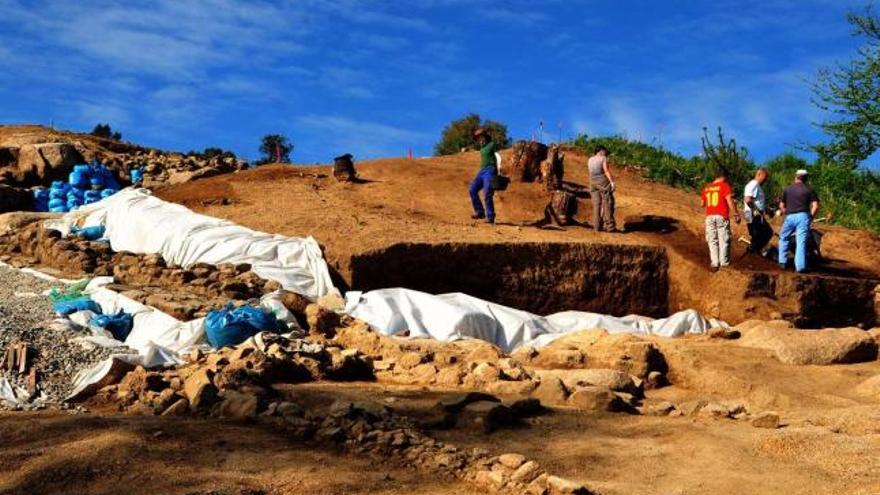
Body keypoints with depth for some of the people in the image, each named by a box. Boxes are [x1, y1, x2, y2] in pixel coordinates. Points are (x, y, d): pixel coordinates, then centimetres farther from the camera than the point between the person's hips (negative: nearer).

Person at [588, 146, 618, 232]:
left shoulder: (590, 160, 13)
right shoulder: (603, 158, -5)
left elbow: (590, 171, 15)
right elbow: (606, 171, -15)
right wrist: (612, 182, -20)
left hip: (593, 183, 6)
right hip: (603, 183, -6)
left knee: (596, 205, 6)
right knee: (607, 204, -4)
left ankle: (597, 226, 3)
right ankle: (610, 226, -8)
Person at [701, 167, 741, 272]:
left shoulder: (707, 187, 12)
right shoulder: (724, 186, -3)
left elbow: (702, 204, 17)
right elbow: (730, 201, -14)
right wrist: (736, 214, -11)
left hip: (709, 217, 4)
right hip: (722, 216, -4)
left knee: (712, 241, 7)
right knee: (724, 240, 3)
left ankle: (715, 263, 0)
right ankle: (724, 263, 2)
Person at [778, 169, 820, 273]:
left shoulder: (787, 189, 12)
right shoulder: (809, 190, 6)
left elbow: (781, 206, 13)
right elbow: (815, 206, -2)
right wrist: (811, 217, 8)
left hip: (790, 217, 1)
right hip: (803, 216, -1)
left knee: (783, 238, 20)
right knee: (801, 242, -5)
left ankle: (782, 262, 17)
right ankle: (800, 266, -10)